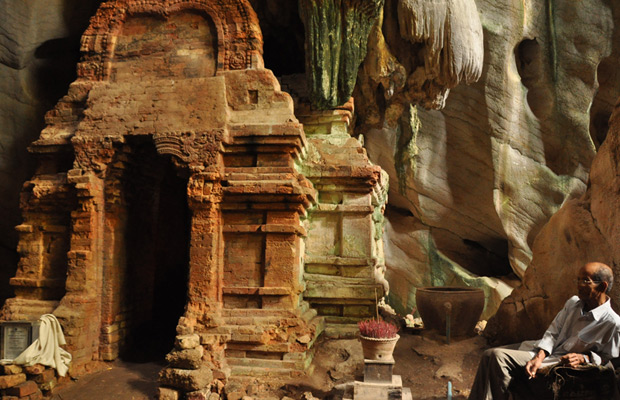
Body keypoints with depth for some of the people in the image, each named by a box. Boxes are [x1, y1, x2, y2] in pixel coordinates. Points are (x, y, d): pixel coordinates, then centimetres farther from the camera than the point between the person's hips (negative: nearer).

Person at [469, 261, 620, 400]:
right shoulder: (573, 303, 3)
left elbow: (606, 357, -2)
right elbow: (553, 332, 0)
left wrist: (583, 358, -18)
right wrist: (539, 357, -14)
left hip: (560, 360, -7)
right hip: (544, 350, 7)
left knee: (498, 356, -23)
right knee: (489, 355, -7)